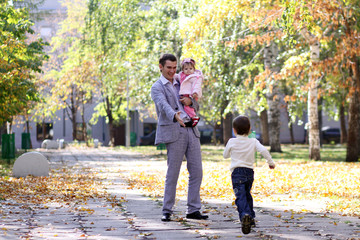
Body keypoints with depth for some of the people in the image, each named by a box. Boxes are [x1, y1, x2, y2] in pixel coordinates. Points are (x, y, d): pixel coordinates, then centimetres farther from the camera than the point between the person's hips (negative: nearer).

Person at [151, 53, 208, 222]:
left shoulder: (180, 84, 20)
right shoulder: (157, 87, 0)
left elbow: (196, 106, 23)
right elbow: (164, 105, -20)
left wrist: (190, 101, -1)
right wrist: (175, 116, -41)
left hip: (191, 130, 6)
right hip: (174, 132, -6)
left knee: (196, 172, 3)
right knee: (172, 173, -5)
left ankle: (193, 210, 8)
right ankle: (167, 211, 5)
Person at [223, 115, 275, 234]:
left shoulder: (232, 142, 2)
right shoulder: (253, 142, 6)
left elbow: (225, 155, 16)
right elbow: (263, 150, -9)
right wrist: (270, 162, 2)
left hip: (237, 172, -4)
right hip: (250, 172, 4)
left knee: (241, 197, -16)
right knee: (247, 194, 23)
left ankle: (245, 215, -42)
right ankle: (251, 219, 27)